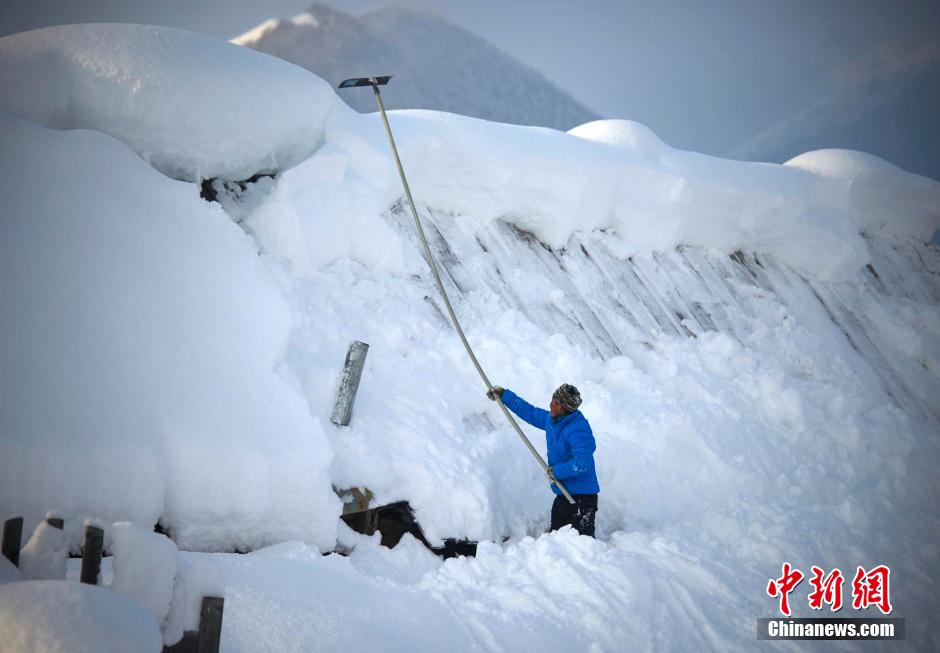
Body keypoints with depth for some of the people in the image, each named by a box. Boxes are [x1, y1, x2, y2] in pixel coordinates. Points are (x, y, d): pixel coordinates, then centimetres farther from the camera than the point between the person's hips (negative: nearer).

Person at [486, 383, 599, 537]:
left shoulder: (578, 430, -22)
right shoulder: (552, 420, 8)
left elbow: (582, 463, -31)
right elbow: (530, 412, 24)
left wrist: (556, 471, -20)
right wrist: (504, 395, 28)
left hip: (581, 497, -10)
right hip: (563, 495, 10)